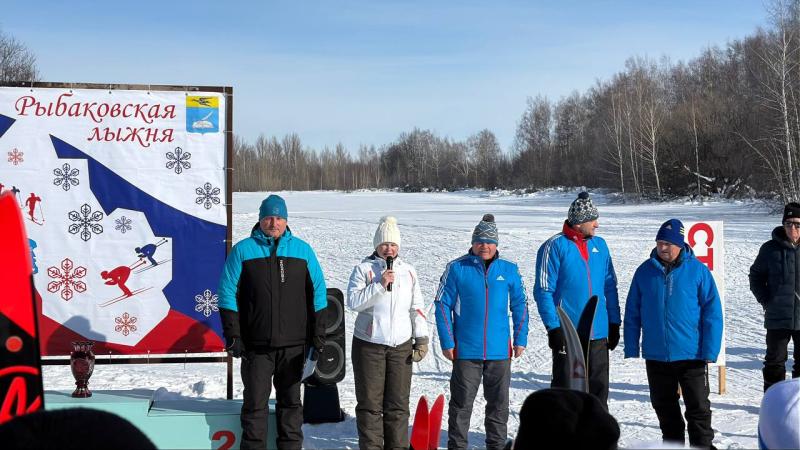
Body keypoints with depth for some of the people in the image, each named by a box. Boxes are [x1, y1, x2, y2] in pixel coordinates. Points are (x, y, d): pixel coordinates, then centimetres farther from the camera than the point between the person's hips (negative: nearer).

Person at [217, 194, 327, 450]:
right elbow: (228, 294, 0)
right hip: (256, 344, -2)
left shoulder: (302, 250, 7)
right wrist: (233, 335, -6)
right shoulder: (243, 250, 1)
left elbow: (317, 293, 9)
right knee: (255, 402, 4)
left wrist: (318, 333, 5)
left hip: (294, 344, 2)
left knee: (290, 400, 11)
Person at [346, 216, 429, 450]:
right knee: (370, 402, 2)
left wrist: (421, 338, 9)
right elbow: (353, 302, -12)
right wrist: (379, 285, -20)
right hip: (369, 345, -3)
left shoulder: (408, 271, 10)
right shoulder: (363, 269, -1)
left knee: (398, 403, 6)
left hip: (401, 346, 3)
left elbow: (417, 308, 14)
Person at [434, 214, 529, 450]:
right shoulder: (457, 268, -4)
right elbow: (443, 305, -3)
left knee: (499, 402, 13)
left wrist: (520, 339, 4)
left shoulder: (509, 270, 3)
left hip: (500, 350, 3)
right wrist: (447, 342, -7)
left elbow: (520, 305, 10)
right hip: (466, 350, -2)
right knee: (462, 402, 5)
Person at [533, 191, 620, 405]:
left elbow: (610, 286, 14)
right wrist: (553, 327, -14)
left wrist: (614, 323, 11)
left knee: (599, 387, 11)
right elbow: (543, 291, -9)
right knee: (565, 388, 4)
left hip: (598, 334, 5)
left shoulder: (600, 245, 9)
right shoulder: (555, 247, -8)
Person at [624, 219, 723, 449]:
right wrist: (631, 348, 0)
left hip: (691, 355, -3)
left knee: (698, 409, 2)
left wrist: (710, 351, -11)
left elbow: (712, 313, -6)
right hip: (655, 356, 3)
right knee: (664, 408, 15)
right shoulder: (645, 271, 1)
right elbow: (632, 313, 5)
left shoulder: (698, 270, -6)